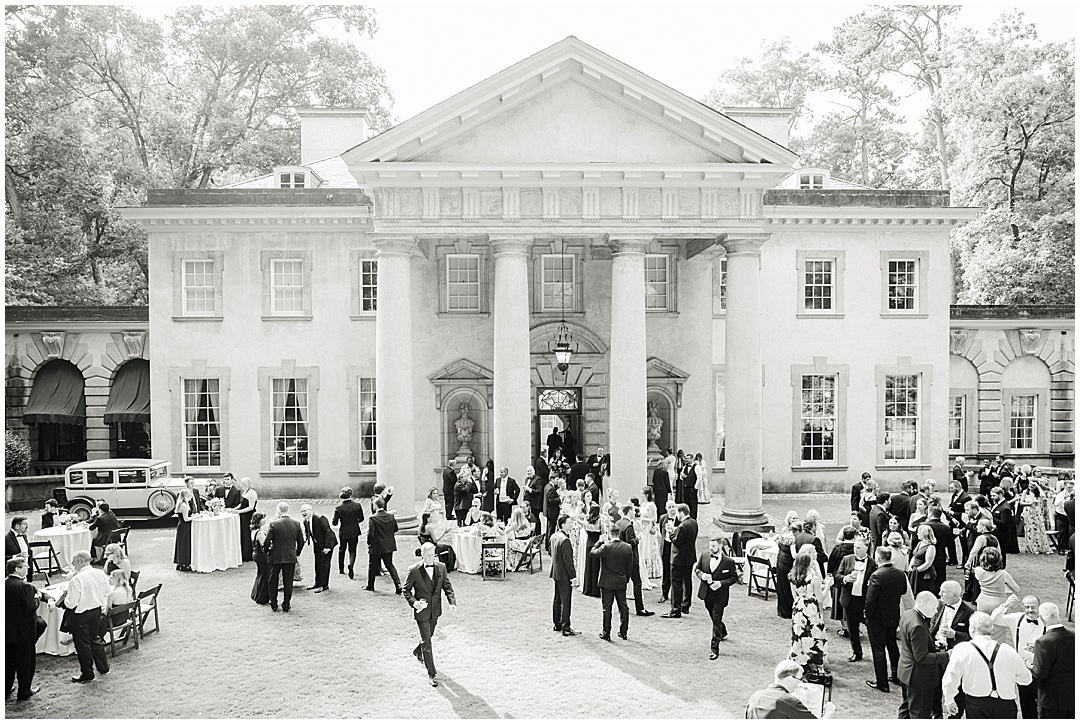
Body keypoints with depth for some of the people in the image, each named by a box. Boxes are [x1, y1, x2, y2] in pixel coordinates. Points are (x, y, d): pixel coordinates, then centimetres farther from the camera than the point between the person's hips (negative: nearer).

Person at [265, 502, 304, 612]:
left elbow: (267, 541, -12)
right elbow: (301, 542, 2)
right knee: (288, 582, 11)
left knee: (273, 581, 16)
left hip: (275, 557, -2)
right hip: (291, 557, 2)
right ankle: (286, 605, 16)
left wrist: (267, 551, 7)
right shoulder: (296, 524, -3)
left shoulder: (273, 524, -12)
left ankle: (273, 604, 22)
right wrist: (297, 554, 17)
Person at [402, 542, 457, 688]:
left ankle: (418, 652, 55)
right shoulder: (414, 570, -15)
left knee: (428, 636, 23)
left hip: (435, 610, 4)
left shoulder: (441, 567, -4)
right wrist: (414, 602, -23)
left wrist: (452, 602, -12)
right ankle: (432, 674, 6)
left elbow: (447, 586, 2)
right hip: (422, 611, -4)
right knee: (426, 641, -4)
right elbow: (405, 590, -7)